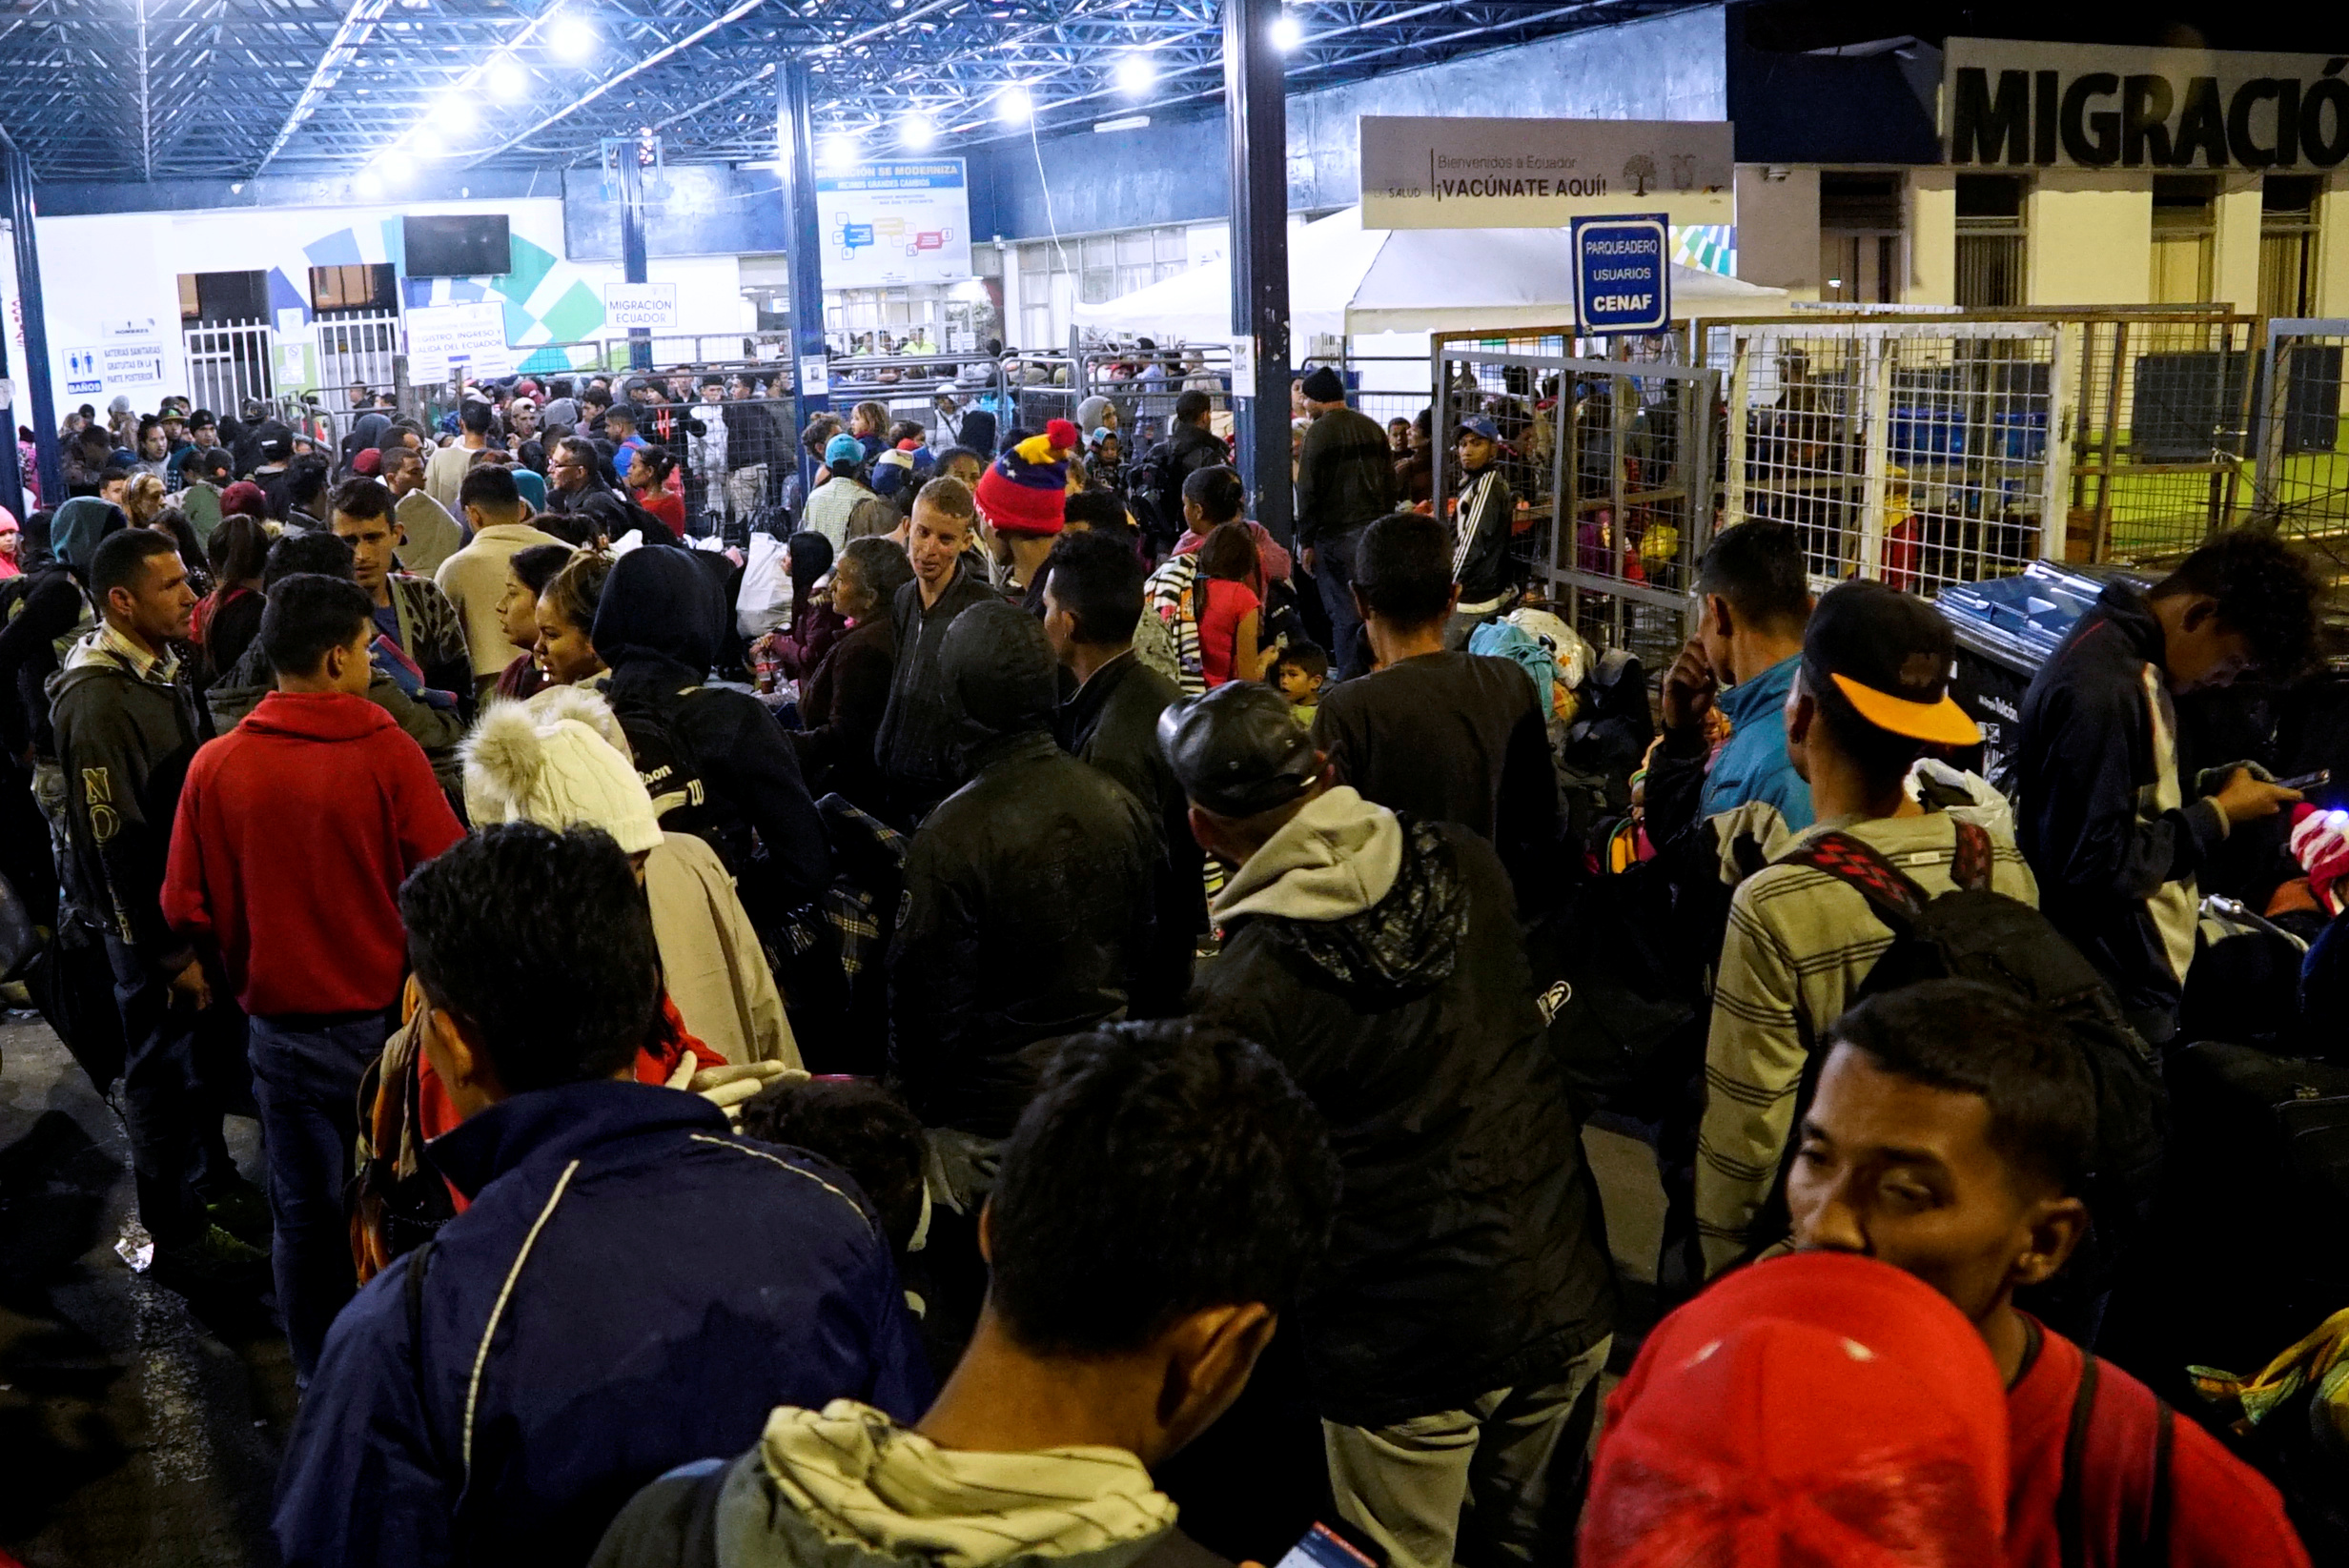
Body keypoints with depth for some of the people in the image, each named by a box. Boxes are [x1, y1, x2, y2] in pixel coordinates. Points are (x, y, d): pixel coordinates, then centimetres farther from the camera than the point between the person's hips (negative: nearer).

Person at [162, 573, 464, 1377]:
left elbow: (185, 909, -1)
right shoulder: (388, 754, -17)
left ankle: (319, 1375, 31)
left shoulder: (215, 766, -7)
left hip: (282, 1023, 3)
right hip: (389, 1016, -2)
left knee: (304, 1212, 17)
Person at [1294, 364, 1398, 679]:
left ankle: (1350, 678, 1)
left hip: (1337, 534, -6)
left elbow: (1307, 491, -10)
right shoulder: (1372, 427, 11)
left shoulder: (1318, 431, -8)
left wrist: (1307, 542, -6)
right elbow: (1389, 480, 14)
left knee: (1345, 612, -2)